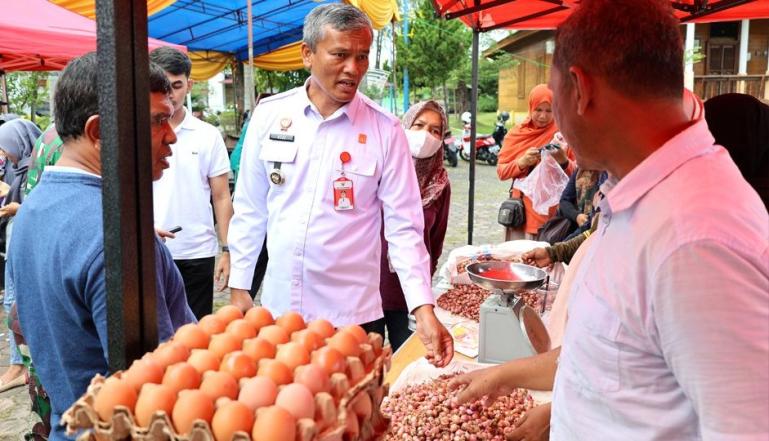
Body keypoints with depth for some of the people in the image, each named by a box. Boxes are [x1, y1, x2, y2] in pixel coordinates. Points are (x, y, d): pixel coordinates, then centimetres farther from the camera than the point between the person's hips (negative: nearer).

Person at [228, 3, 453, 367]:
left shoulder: (385, 130, -7)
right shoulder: (269, 114, -1)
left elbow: (404, 227, -7)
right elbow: (250, 210, 6)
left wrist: (424, 311, -16)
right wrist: (239, 286, 6)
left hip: (351, 314, -2)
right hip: (277, 304, 2)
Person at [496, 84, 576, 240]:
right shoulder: (516, 134, 5)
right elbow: (501, 171, 2)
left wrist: (564, 161, -17)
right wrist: (522, 162, -15)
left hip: (554, 210, -1)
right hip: (522, 208, 1)